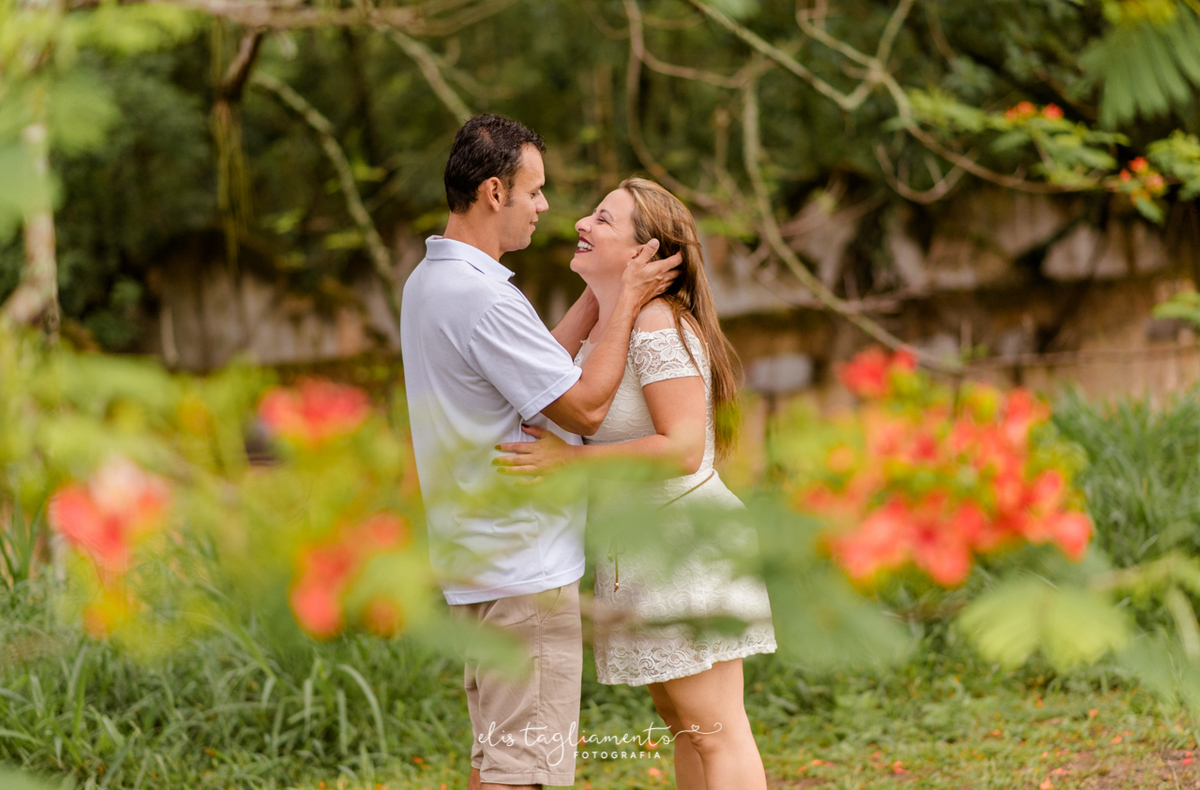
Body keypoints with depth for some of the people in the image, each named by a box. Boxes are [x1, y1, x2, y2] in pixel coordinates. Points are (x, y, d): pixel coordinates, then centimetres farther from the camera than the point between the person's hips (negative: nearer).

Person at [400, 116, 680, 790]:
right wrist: (625, 305, -8)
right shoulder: (483, 298, -21)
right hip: (524, 564, -10)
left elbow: (539, 367, 17)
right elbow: (585, 406, -18)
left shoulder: (428, 281, 11)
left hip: (477, 557, 10)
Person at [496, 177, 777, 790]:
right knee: (682, 723, 16)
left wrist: (570, 459, -26)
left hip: (686, 545, -10)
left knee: (714, 731, -7)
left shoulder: (660, 328, -18)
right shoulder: (601, 330, 11)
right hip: (640, 552, 10)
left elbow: (683, 449, -26)